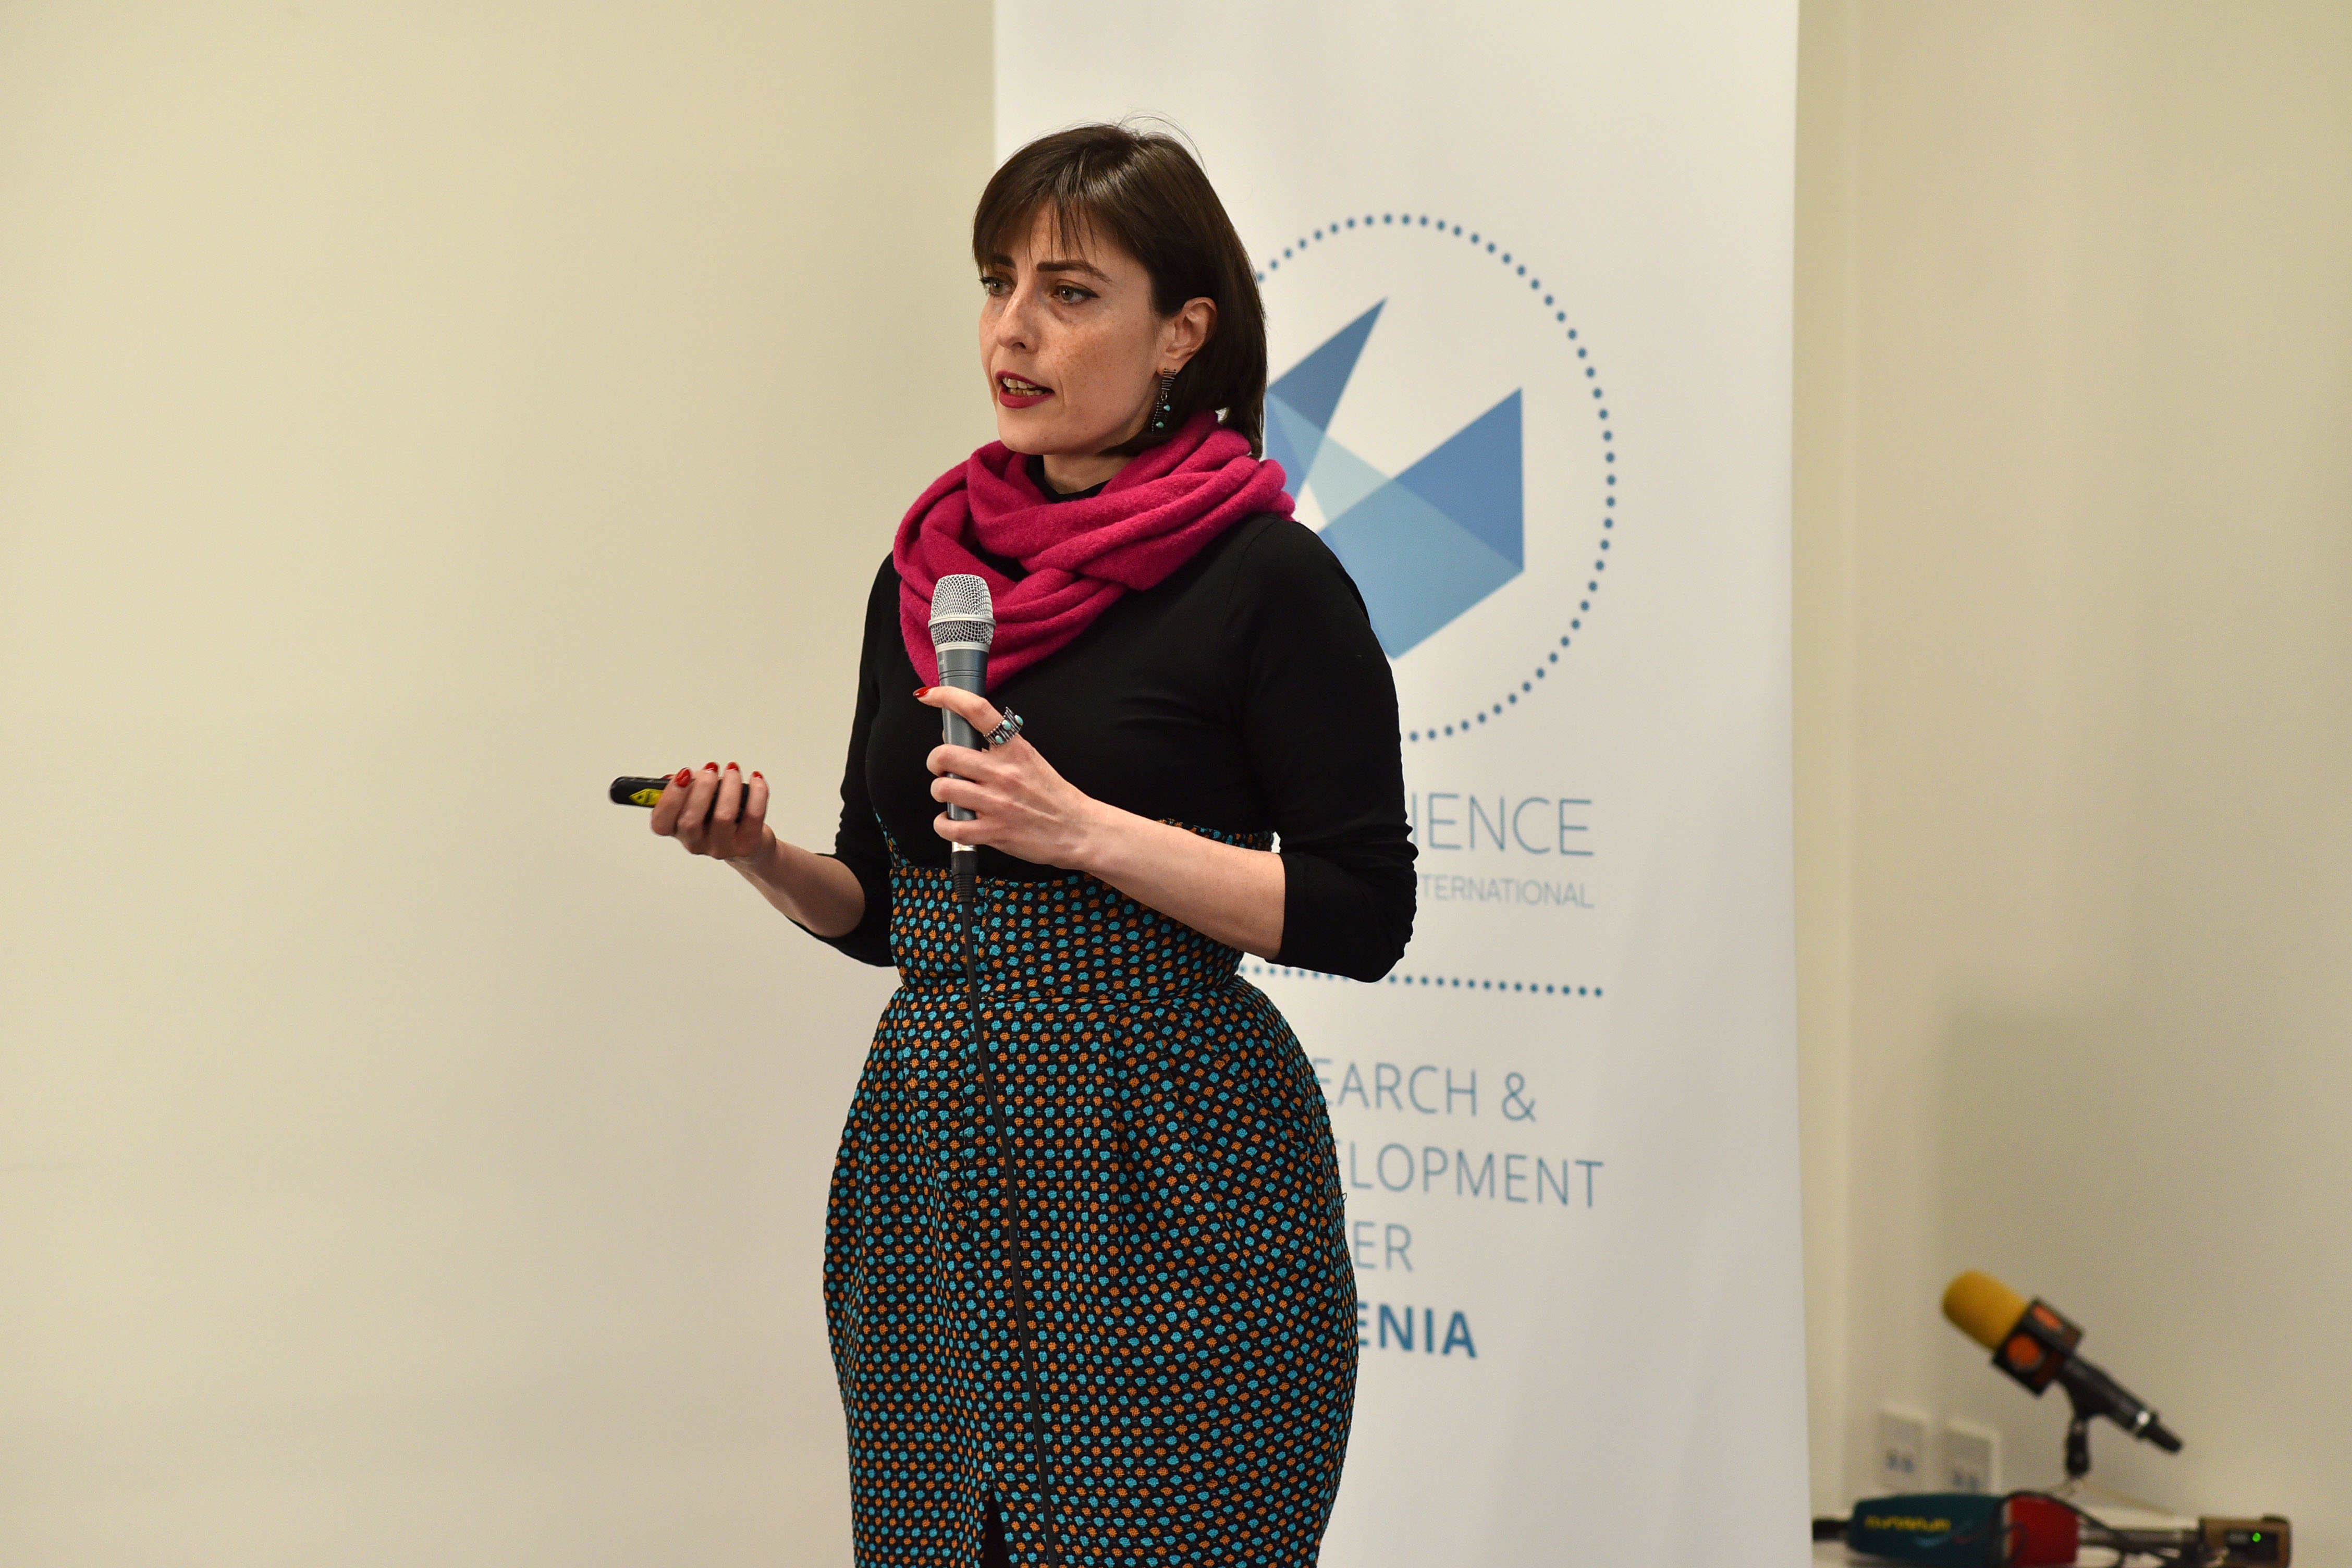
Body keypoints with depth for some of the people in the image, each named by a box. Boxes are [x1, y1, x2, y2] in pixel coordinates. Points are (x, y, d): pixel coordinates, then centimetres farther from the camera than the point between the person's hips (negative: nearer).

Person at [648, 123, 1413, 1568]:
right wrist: (760, 856, -2)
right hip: (931, 1163, 6)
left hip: (1170, 1183, -6)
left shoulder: (1266, 577, -7)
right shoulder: (929, 568, 11)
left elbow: (1363, 915, -10)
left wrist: (1087, 829, -18)